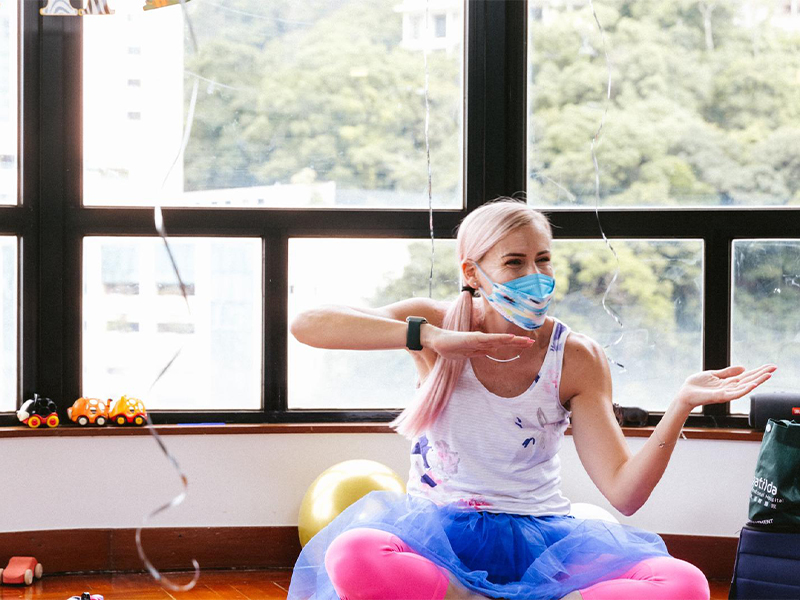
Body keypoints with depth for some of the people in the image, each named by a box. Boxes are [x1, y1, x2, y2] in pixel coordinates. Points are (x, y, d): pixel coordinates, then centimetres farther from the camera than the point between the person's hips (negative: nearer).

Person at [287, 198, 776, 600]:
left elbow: (624, 493, -8)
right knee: (351, 555, -37)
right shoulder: (437, 325, -2)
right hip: (437, 530, -1)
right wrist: (432, 337, -26)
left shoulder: (578, 359, -1)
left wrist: (682, 405, -21)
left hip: (538, 537, 1)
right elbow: (308, 325, -18)